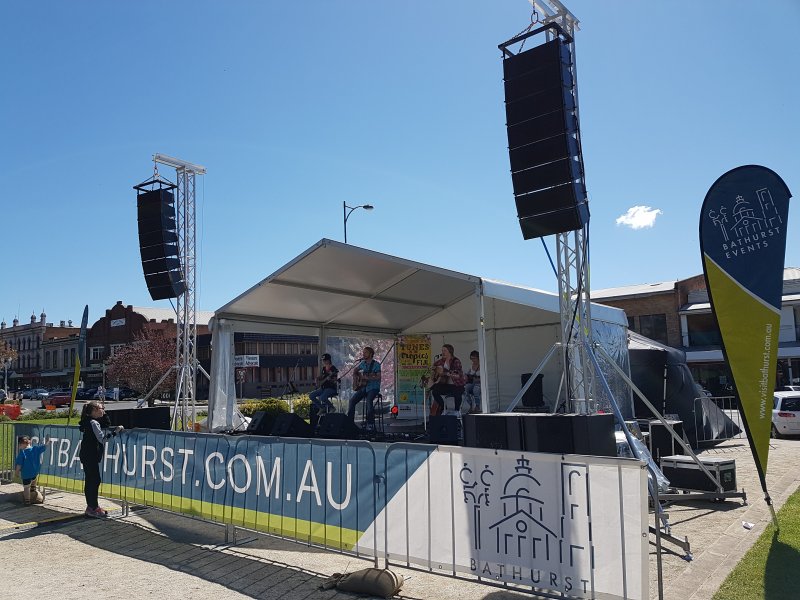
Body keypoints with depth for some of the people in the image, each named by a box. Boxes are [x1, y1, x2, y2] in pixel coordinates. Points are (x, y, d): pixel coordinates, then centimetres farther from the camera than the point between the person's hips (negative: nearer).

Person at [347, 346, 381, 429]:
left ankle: (370, 424, -25)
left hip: (373, 388, -6)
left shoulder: (376, 364, -7)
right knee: (352, 400, -14)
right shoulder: (362, 363, 11)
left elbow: (378, 377, -17)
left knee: (369, 400, -33)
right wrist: (355, 378, 9)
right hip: (363, 387, 6)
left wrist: (367, 378, -27)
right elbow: (355, 371, 28)